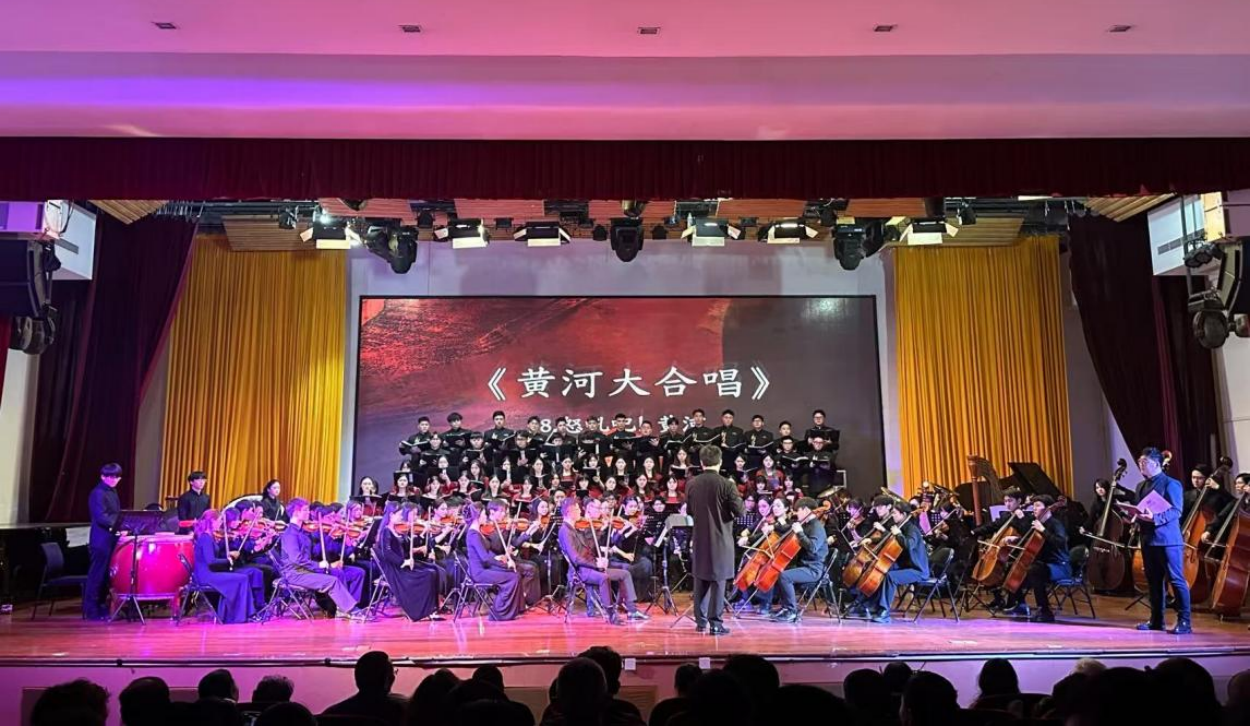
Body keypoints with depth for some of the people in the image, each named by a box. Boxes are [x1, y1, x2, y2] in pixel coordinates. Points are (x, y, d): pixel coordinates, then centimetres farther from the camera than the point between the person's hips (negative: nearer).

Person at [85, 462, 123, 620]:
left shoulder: (113, 492, 16)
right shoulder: (98, 493, -11)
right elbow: (101, 517, -22)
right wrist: (118, 524, -30)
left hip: (112, 539, 9)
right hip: (101, 540, -9)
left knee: (106, 575, 13)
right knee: (97, 575, -4)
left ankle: (102, 607, 21)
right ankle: (91, 610, 3)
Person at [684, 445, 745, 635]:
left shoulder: (692, 484, -1)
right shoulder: (726, 484, -15)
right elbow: (740, 511, -10)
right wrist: (736, 497, 7)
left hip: (699, 539, 4)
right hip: (720, 539, -4)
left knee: (701, 579, 15)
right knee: (718, 580, 1)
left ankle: (700, 621, 22)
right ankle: (715, 623, 2)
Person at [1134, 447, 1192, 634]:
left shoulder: (1171, 484, -7)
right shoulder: (1141, 486, 16)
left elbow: (1176, 512, -15)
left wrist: (1155, 518, -26)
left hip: (1167, 539, -8)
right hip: (1148, 540, 8)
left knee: (1176, 580, -4)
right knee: (1154, 582, 12)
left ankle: (1184, 622, 1)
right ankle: (1156, 620, 18)